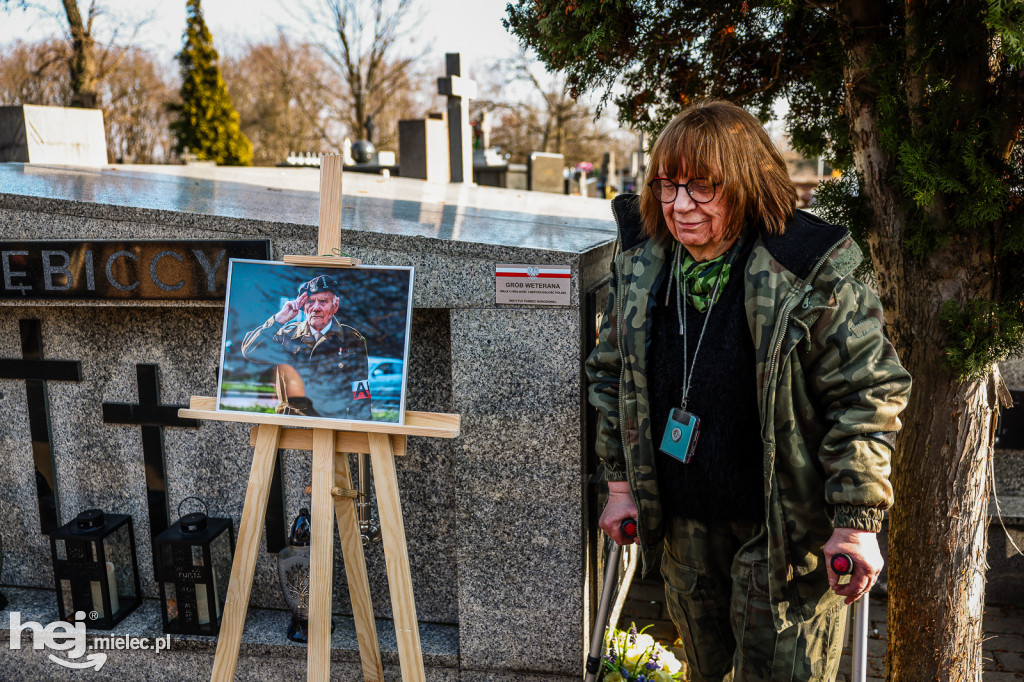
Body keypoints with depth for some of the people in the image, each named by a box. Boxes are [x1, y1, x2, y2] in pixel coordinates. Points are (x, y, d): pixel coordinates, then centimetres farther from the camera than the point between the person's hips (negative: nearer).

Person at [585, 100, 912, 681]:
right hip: (684, 526, 5)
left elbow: (869, 392, -15)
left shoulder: (808, 275, -21)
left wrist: (857, 524, -15)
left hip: (786, 530, -5)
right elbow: (612, 375, 8)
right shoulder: (641, 269, -4)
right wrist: (621, 484, 7)